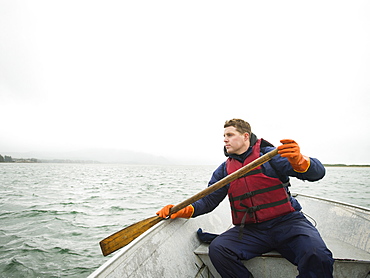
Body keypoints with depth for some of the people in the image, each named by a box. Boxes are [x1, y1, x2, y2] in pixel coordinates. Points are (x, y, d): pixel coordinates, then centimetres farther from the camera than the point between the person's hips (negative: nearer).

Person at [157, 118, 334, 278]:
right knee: (217, 249, -22)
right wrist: (184, 210, -11)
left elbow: (317, 173, -9)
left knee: (317, 256, -31)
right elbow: (209, 199, 8)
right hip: (250, 230, 3)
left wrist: (300, 161, -33)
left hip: (286, 222, -3)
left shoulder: (269, 154, 0)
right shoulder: (224, 169, 13)